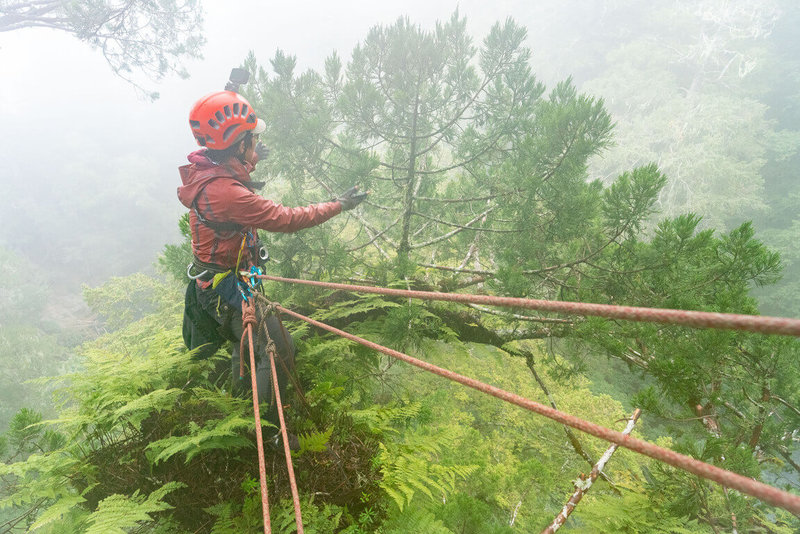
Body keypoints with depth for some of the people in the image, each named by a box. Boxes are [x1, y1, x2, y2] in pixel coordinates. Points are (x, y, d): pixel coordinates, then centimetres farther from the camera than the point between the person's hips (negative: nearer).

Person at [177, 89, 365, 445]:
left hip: (217, 279, 10)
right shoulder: (224, 191, -34)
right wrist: (339, 205, -22)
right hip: (228, 289, -10)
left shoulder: (205, 168, -6)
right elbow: (285, 219, -30)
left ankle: (239, 400, 56)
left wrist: (248, 163, 22)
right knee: (277, 352, -3)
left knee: (247, 339, 31)